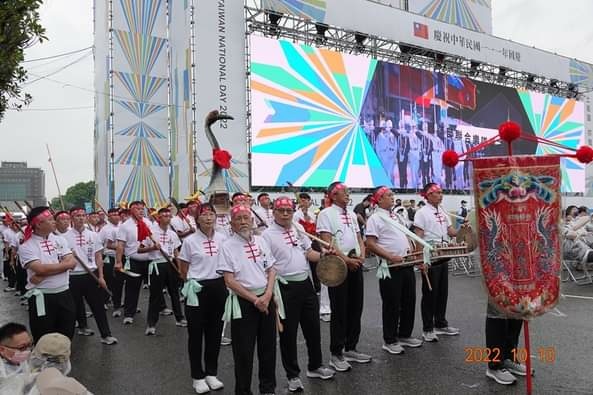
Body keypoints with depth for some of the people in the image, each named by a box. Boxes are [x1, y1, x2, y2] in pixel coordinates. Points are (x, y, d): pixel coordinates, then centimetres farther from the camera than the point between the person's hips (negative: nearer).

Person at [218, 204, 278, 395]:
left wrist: (267, 295, -7)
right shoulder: (227, 246, -8)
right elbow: (229, 280, -12)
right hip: (243, 302, -4)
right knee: (244, 350, 4)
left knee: (268, 346, 13)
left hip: (266, 299, 4)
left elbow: (271, 270, 8)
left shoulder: (261, 241, 6)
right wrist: (254, 299, -15)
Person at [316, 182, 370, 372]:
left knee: (355, 309, 12)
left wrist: (361, 256, -4)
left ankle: (350, 349, 27)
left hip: (356, 265, 7)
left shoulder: (351, 214, 14)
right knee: (339, 311, 0)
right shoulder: (326, 214, -7)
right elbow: (327, 242, -15)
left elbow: (359, 238, 15)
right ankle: (336, 354, 12)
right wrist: (347, 260, -17)